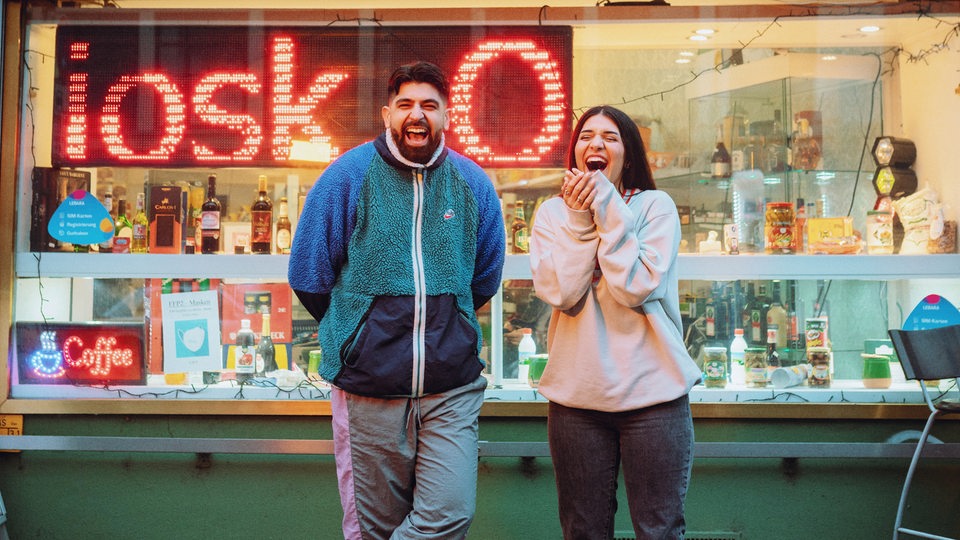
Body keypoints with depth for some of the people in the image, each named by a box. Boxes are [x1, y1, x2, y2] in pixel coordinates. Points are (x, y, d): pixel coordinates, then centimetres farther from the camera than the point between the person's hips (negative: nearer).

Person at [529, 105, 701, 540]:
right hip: (576, 393, 2)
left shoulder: (656, 206, -1)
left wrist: (608, 211, -13)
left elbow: (637, 288, -16)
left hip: (653, 390, -1)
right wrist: (580, 219, -12)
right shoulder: (553, 212, 4)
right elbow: (561, 294, -10)